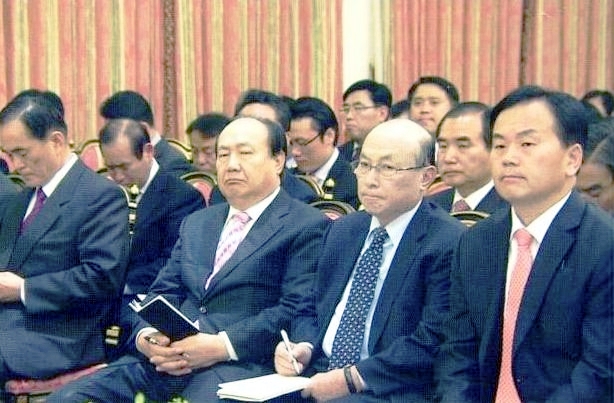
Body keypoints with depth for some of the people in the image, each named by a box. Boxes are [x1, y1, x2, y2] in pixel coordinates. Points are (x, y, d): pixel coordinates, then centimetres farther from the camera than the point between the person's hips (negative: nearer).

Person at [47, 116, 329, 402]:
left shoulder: (308, 227, 3)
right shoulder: (196, 224, 26)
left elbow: (297, 311, -8)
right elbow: (163, 293, 20)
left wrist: (222, 346, -17)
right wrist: (145, 337, -2)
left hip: (242, 365, -6)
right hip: (165, 360, 6)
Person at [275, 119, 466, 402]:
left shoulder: (449, 244, -7)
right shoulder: (342, 231, 15)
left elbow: (433, 342, -14)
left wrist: (351, 378, -16)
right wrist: (303, 347, -2)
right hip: (318, 377, 5)